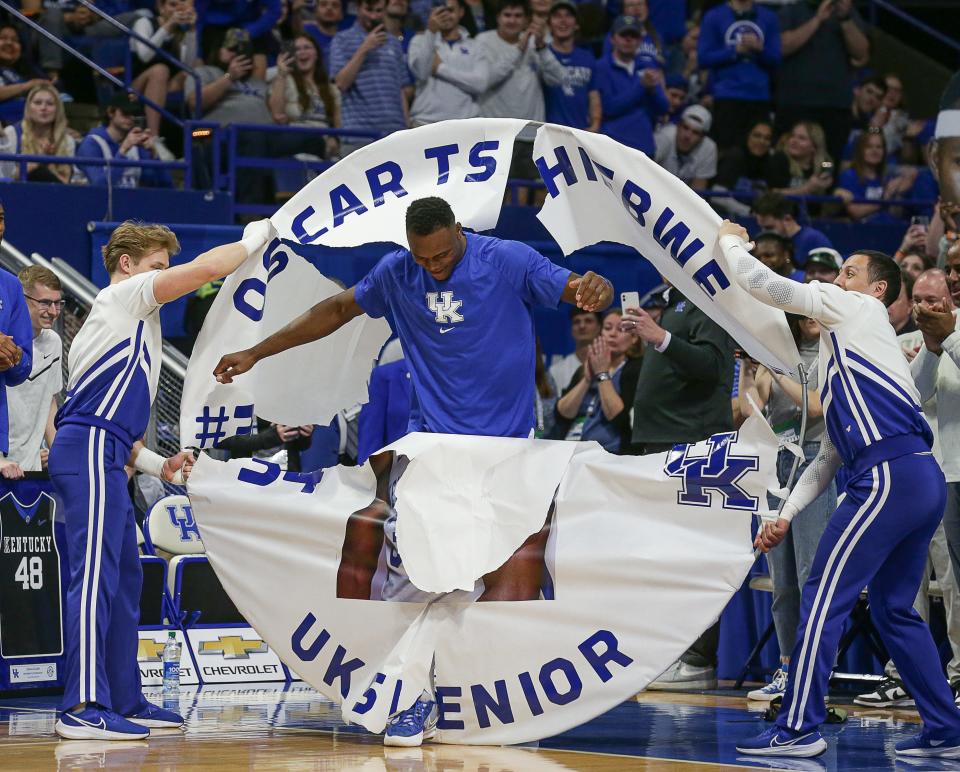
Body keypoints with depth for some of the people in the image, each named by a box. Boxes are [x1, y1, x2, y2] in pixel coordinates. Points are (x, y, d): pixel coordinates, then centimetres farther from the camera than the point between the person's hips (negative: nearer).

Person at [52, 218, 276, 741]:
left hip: (101, 460, 10)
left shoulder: (126, 318, 29)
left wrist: (158, 465, 22)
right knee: (96, 576, -16)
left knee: (124, 580, 14)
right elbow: (204, 269, -10)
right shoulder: (124, 296, 2)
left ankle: (124, 701, 19)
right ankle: (83, 707, -23)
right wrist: (253, 241, 6)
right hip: (89, 449, -10)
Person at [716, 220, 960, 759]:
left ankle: (800, 728, -8)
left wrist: (731, 240, 21)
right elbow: (831, 454, 30)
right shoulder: (843, 350, 31)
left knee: (824, 597, -7)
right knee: (894, 609, 16)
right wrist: (787, 515, 25)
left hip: (890, 475, -10)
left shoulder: (856, 309, 6)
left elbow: (760, 283, 2)